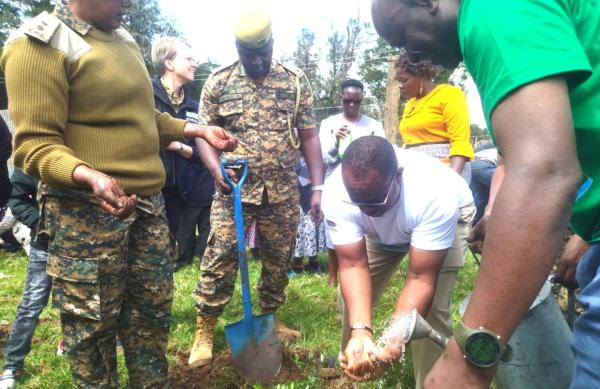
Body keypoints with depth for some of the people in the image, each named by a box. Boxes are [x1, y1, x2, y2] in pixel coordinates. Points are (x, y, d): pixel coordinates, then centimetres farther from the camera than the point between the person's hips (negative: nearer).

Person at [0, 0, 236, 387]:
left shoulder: (124, 39, 16)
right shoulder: (40, 44, -10)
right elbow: (35, 144, -16)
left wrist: (200, 130, 15)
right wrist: (89, 176, -34)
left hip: (148, 204, 8)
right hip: (86, 213, -7)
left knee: (152, 312, 17)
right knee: (92, 326, 7)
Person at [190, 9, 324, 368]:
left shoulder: (296, 81, 4)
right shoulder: (218, 82, 2)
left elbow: (309, 136, 4)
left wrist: (318, 186, 0)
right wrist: (215, 166, -17)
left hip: (283, 192, 2)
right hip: (234, 189, -1)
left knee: (279, 260, 12)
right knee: (219, 260, -2)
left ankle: (269, 319, 33)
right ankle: (205, 331, 14)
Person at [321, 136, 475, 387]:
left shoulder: (435, 196, -42)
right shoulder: (335, 193, -34)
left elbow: (421, 278, -37)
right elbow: (353, 264, -31)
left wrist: (394, 342, -49)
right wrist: (361, 331, -45)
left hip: (446, 216, -3)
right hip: (382, 230, 3)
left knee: (431, 308, -19)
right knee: (353, 293, 0)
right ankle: (349, 360, 28)